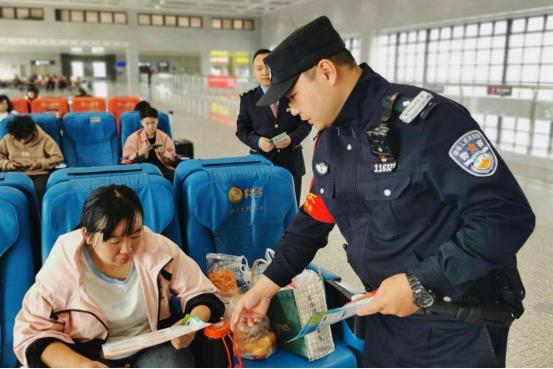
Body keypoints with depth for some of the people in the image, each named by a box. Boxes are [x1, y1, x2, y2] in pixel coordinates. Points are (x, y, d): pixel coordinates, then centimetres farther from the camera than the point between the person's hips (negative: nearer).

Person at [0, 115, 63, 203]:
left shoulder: (44, 139, -1)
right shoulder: (8, 139, 6)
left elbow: (58, 157, -4)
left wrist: (40, 163, -15)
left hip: (39, 174, -2)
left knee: (39, 190, -36)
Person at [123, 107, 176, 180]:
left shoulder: (164, 137, 11)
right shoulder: (133, 138, 8)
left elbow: (173, 160, 11)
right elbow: (127, 160, 4)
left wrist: (163, 152, -8)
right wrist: (140, 153, -12)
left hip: (163, 169, 1)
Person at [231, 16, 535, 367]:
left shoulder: (427, 120, -24)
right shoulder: (329, 140, 1)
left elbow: (508, 217, -25)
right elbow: (313, 220, 10)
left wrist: (422, 284, -24)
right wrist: (265, 286, 6)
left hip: (458, 323, -6)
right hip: (386, 311, 7)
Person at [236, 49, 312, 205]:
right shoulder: (248, 98, 3)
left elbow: (306, 122, 3)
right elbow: (242, 129, 3)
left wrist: (292, 138, -17)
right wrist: (257, 141, -17)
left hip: (291, 160, 1)